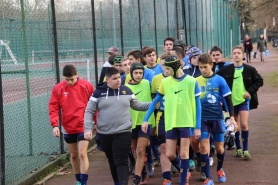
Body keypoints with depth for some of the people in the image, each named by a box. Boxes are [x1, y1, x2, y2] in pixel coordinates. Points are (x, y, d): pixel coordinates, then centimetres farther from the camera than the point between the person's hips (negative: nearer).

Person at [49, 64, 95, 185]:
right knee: (73, 155, 14)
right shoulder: (58, 89, -5)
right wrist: (55, 125, -14)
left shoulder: (87, 86, -7)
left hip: (83, 127, -3)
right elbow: (53, 108, -5)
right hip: (67, 128, 3)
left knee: (82, 154, -9)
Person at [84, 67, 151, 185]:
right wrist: (87, 129, -9)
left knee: (121, 162, -9)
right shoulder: (98, 92, -1)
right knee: (112, 161, 14)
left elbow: (137, 105, 15)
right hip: (104, 134, 1)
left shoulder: (126, 91, 4)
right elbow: (89, 111, 1)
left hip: (123, 133, -1)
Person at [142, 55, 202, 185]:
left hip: (186, 122, -3)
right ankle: (184, 172, 32)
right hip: (171, 123, 3)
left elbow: (197, 105, -4)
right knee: (170, 155, 4)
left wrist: (198, 127, -6)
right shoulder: (165, 82, 1)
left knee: (184, 153, 0)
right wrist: (145, 120, 3)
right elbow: (155, 101, 8)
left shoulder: (191, 81, -8)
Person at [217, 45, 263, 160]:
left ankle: (245, 150, -5)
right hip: (231, 101, 2)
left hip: (244, 100, -2)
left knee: (244, 124, -14)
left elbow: (259, 81, 2)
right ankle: (238, 149, 22)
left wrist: (250, 91, -9)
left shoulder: (249, 69, -4)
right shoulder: (226, 70, -3)